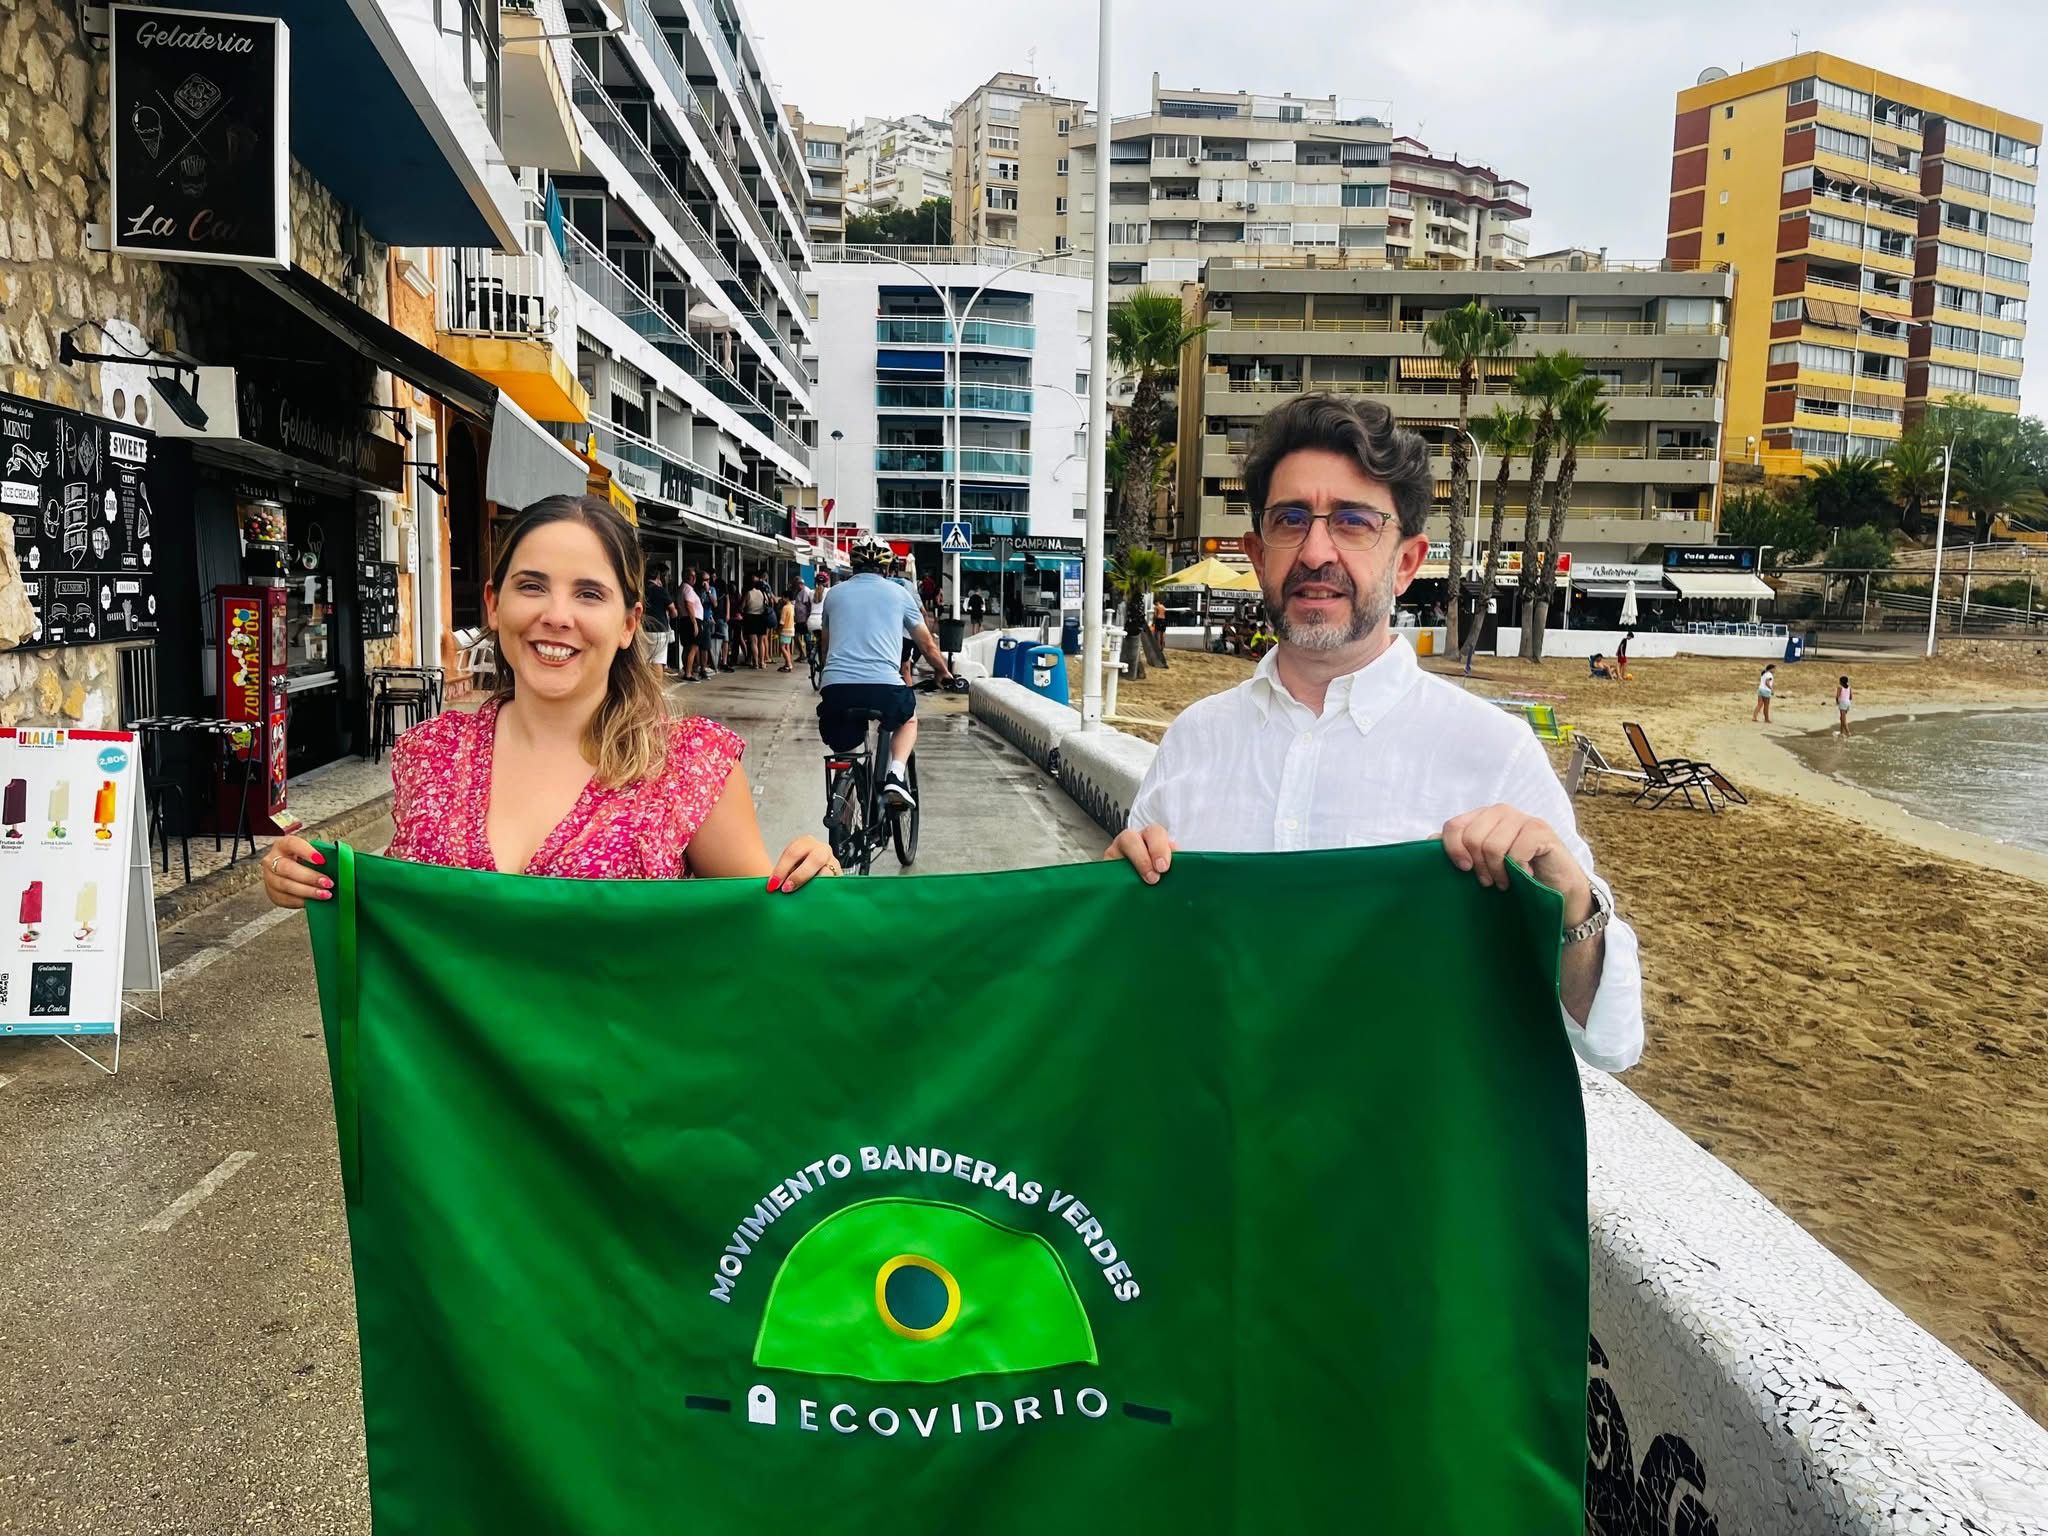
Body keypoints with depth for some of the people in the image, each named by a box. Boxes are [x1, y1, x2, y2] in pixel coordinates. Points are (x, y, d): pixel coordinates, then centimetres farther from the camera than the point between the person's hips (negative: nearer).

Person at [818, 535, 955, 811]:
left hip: (836, 688, 2)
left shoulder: (835, 593, 20)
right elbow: (927, 644, 22)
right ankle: (895, 776, 7)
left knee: (844, 752, 23)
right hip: (884, 687, -1)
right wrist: (943, 672, 41)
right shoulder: (899, 593, 14)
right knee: (909, 719, 30)